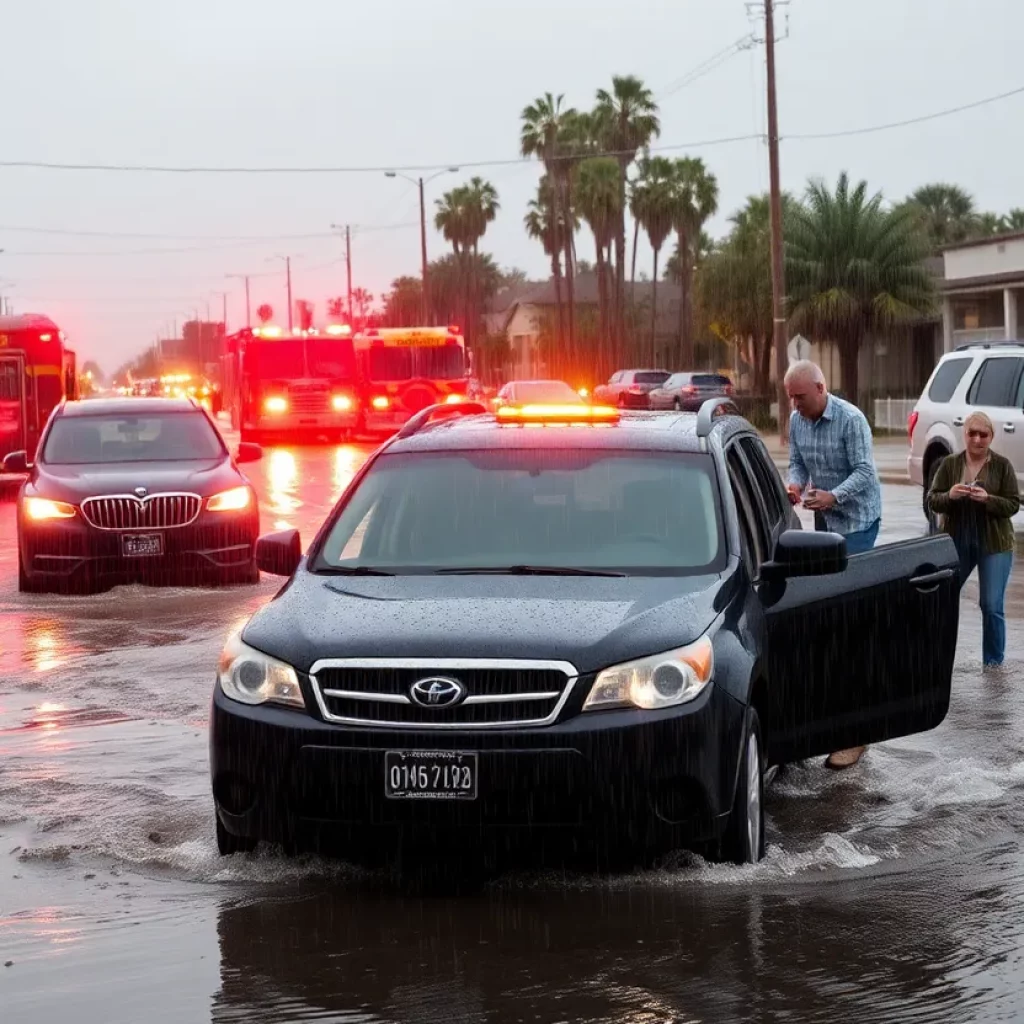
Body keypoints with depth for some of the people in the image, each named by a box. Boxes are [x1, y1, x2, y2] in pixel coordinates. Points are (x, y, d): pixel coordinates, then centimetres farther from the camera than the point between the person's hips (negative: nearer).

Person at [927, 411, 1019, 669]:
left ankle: (993, 661, 9)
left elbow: (1013, 504, -6)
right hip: (956, 542, 2)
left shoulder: (1002, 466, -3)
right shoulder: (949, 464, 2)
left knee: (991, 606, -4)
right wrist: (949, 496, -20)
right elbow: (932, 501, 1)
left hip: (994, 545, -2)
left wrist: (988, 499, -23)